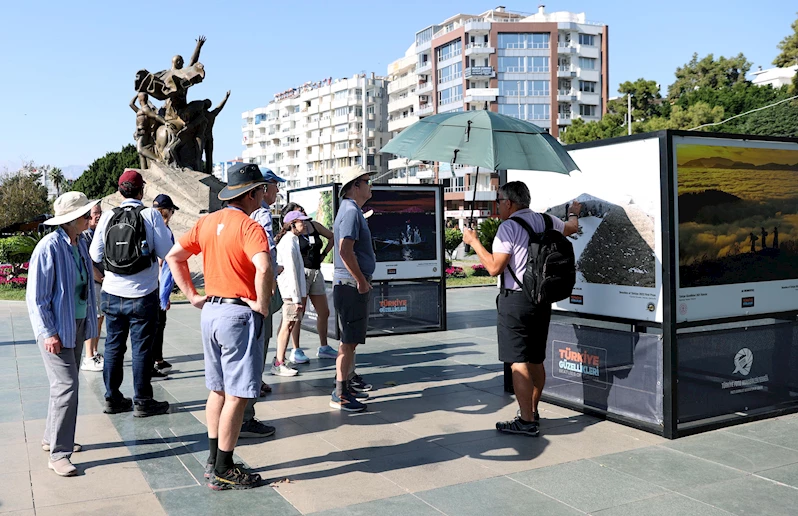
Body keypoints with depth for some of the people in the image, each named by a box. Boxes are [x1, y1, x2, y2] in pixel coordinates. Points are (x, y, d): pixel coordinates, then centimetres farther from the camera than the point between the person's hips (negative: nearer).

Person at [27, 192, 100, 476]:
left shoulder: (80, 243, 5)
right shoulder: (49, 247, -18)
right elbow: (36, 295, -16)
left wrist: (89, 321, 15)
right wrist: (48, 333, -18)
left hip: (77, 325, 8)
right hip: (57, 328, -8)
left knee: (66, 384, 16)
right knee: (66, 386, -9)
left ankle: (52, 438, 32)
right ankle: (58, 454, 1)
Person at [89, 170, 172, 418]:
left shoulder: (107, 216, -1)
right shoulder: (151, 215, -8)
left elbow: (96, 254, 2)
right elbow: (166, 252, -10)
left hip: (112, 294, 3)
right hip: (143, 295, -3)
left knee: (113, 345, 14)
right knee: (141, 348, 4)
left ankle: (112, 398, 23)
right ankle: (142, 402, 11)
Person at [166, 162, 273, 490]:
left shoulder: (207, 222, 9)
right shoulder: (249, 227, -15)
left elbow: (174, 256, 15)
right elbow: (263, 269, -32)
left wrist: (192, 296, 13)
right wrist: (262, 305, -18)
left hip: (211, 311, 8)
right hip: (239, 314, -8)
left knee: (218, 390, 18)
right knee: (237, 396, 1)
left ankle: (213, 461, 28)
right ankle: (223, 472, 9)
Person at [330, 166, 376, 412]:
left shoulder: (351, 210, 16)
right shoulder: (351, 211, -16)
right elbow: (345, 251, -26)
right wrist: (361, 281, -19)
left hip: (353, 284, 10)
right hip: (351, 285, -10)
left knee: (351, 338, 20)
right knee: (349, 340, -6)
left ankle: (349, 378, 33)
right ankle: (340, 394, -1)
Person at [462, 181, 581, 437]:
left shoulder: (509, 227, -13)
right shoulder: (546, 221, 9)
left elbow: (494, 267, -17)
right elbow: (571, 228, 30)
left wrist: (474, 242, -7)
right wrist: (574, 213, 52)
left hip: (515, 300, -8)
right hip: (542, 299, 8)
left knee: (519, 362, -4)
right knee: (536, 360, 17)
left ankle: (527, 421, -2)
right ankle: (532, 411, 30)